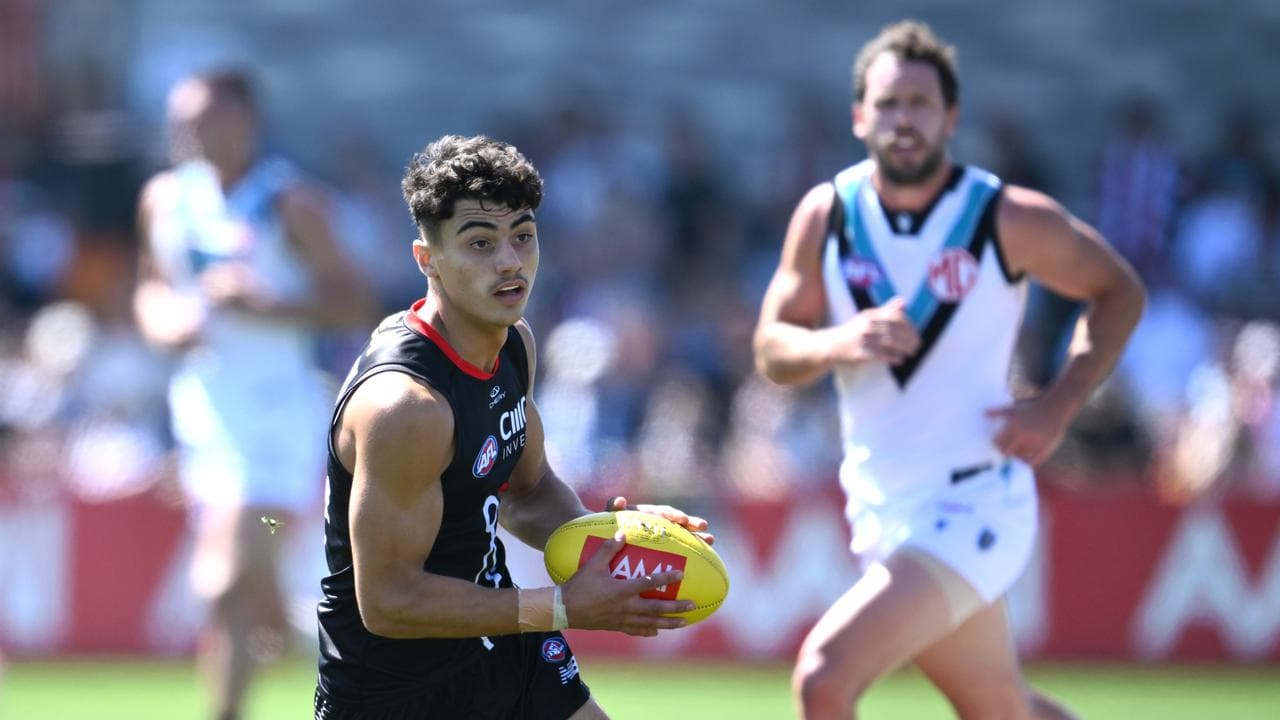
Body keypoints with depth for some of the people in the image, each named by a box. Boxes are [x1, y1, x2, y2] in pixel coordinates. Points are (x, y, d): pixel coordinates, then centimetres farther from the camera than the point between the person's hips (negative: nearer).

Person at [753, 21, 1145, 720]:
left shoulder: (1012, 220, -9)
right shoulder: (826, 215, 0)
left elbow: (1119, 291, 5)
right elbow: (772, 349, 2)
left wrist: (1058, 406, -8)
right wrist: (840, 344, -20)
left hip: (973, 507, -5)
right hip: (881, 513, 5)